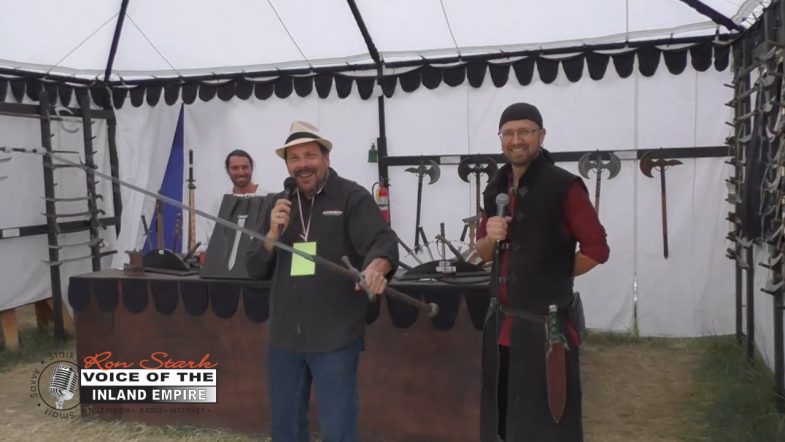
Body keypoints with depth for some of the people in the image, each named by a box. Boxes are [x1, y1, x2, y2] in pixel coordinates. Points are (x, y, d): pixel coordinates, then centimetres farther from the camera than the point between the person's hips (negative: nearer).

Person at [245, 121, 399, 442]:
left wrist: (376, 267, -43)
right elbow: (255, 270, 9)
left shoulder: (352, 197, -6)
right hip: (284, 335, 6)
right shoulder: (281, 205, 11)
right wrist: (272, 235, -9)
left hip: (335, 336, -5)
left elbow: (383, 241, -20)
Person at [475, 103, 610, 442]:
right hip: (500, 322, 6)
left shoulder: (563, 186, -11)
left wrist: (554, 276, -1)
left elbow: (596, 249, -9)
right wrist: (490, 237, -6)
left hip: (546, 323, -6)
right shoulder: (495, 189, 8)